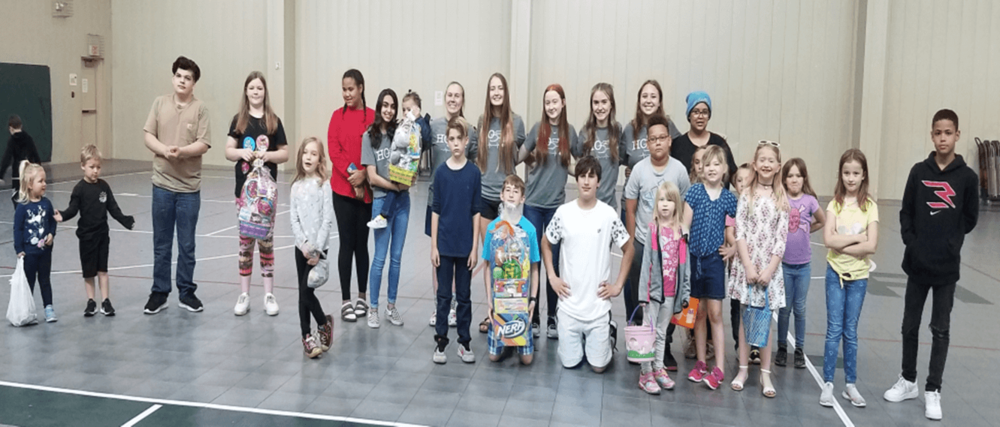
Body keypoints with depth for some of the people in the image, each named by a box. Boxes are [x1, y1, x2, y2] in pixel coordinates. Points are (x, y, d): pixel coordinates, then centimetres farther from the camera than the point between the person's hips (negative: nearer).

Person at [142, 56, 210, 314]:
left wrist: (182, 151, -25)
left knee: (187, 245, 7)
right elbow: (149, 137, 2)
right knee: (161, 244, 9)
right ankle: (159, 292, 18)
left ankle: (186, 292, 19)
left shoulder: (200, 109, -3)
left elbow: (203, 145, -9)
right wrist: (165, 150, -16)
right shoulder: (160, 103, 4)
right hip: (162, 184, 2)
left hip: (189, 187, -2)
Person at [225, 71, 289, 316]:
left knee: (266, 239, 3)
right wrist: (241, 152, -17)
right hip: (244, 187, 1)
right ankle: (244, 295, 13)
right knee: (245, 240, 5)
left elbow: (285, 154, 4)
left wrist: (268, 155, -15)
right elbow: (228, 152, 3)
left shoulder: (274, 121, 3)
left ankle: (269, 295, 11)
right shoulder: (239, 120, 4)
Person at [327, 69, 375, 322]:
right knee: (346, 243, 1)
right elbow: (333, 150, -3)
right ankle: (346, 301, 7)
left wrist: (363, 174, -15)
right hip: (342, 188, 0)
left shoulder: (373, 117, -1)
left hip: (366, 189, 0)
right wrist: (350, 173, -15)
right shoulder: (338, 116, 3)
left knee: (362, 243, 9)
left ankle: (362, 297, 21)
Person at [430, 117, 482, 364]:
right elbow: (435, 211, 1)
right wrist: (433, 245, -3)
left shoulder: (474, 172, -2)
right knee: (443, 295, 7)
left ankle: (464, 342, 20)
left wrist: (475, 248, -3)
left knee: (464, 295, 10)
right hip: (444, 244, 0)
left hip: (465, 246, 0)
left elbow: (476, 212, 0)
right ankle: (440, 341, 17)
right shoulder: (441, 172, -1)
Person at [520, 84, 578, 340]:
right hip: (533, 203, 0)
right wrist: (537, 165, 3)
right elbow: (520, 156, 9)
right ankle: (532, 316, 13)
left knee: (553, 262, 4)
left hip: (556, 204, 1)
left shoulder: (569, 131, 3)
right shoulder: (538, 128, 0)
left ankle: (552, 318, 12)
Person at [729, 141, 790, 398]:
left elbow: (781, 239, -2)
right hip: (747, 265, 0)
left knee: (765, 319, 5)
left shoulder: (781, 199, 3)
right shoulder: (747, 195, 2)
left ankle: (765, 374, 12)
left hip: (771, 268, 0)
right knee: (746, 317, 7)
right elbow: (740, 233, -3)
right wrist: (749, 266, -11)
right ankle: (743, 369, 15)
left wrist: (769, 269, -11)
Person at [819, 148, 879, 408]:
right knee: (834, 330, 1)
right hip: (836, 273, 0)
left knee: (850, 331, 9)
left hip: (858, 275, 0)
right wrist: (858, 237, -15)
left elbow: (871, 246, -13)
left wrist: (842, 244, -15)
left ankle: (851, 385, 19)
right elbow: (828, 239, -14)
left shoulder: (870, 206, -4)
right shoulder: (835, 204, -2)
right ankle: (828, 384, 7)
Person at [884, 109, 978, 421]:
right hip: (917, 263, 2)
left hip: (947, 266, -2)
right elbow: (906, 213, 3)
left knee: (940, 330, 6)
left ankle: (933, 391, 16)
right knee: (910, 326, 12)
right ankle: (908, 381, 27)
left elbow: (970, 219, 2)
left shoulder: (967, 176, -5)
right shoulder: (919, 172, -1)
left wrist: (948, 240, -5)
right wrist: (913, 242, -7)